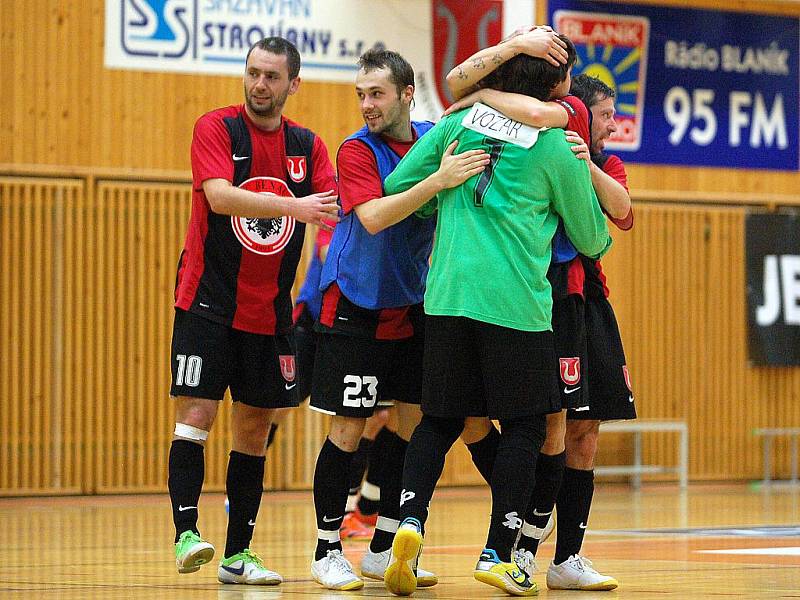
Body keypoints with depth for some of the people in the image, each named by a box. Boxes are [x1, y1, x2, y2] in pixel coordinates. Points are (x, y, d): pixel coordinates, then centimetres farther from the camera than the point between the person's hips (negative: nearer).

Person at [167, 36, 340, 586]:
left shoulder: (308, 145, 8)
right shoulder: (216, 128, -5)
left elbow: (337, 212, 1)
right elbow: (220, 195, -21)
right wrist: (293, 207, -29)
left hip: (270, 310, 5)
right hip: (208, 300, -4)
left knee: (255, 427, 5)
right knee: (196, 413, -13)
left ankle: (238, 553, 10)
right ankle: (187, 533, -13)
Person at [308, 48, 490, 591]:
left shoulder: (434, 138, 1)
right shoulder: (358, 150, -13)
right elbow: (373, 218, -28)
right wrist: (438, 180, -38)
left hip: (411, 307, 5)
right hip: (355, 309, -5)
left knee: (413, 423, 5)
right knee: (348, 430, -4)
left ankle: (383, 551, 14)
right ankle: (328, 552, 6)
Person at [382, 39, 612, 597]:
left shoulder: (459, 122, 10)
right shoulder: (556, 147, 1)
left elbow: (399, 185, 11)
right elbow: (591, 238, 10)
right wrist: (601, 240, 35)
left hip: (447, 295, 4)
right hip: (516, 301, -4)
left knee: (439, 420, 13)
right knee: (524, 426, 7)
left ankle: (411, 521, -9)